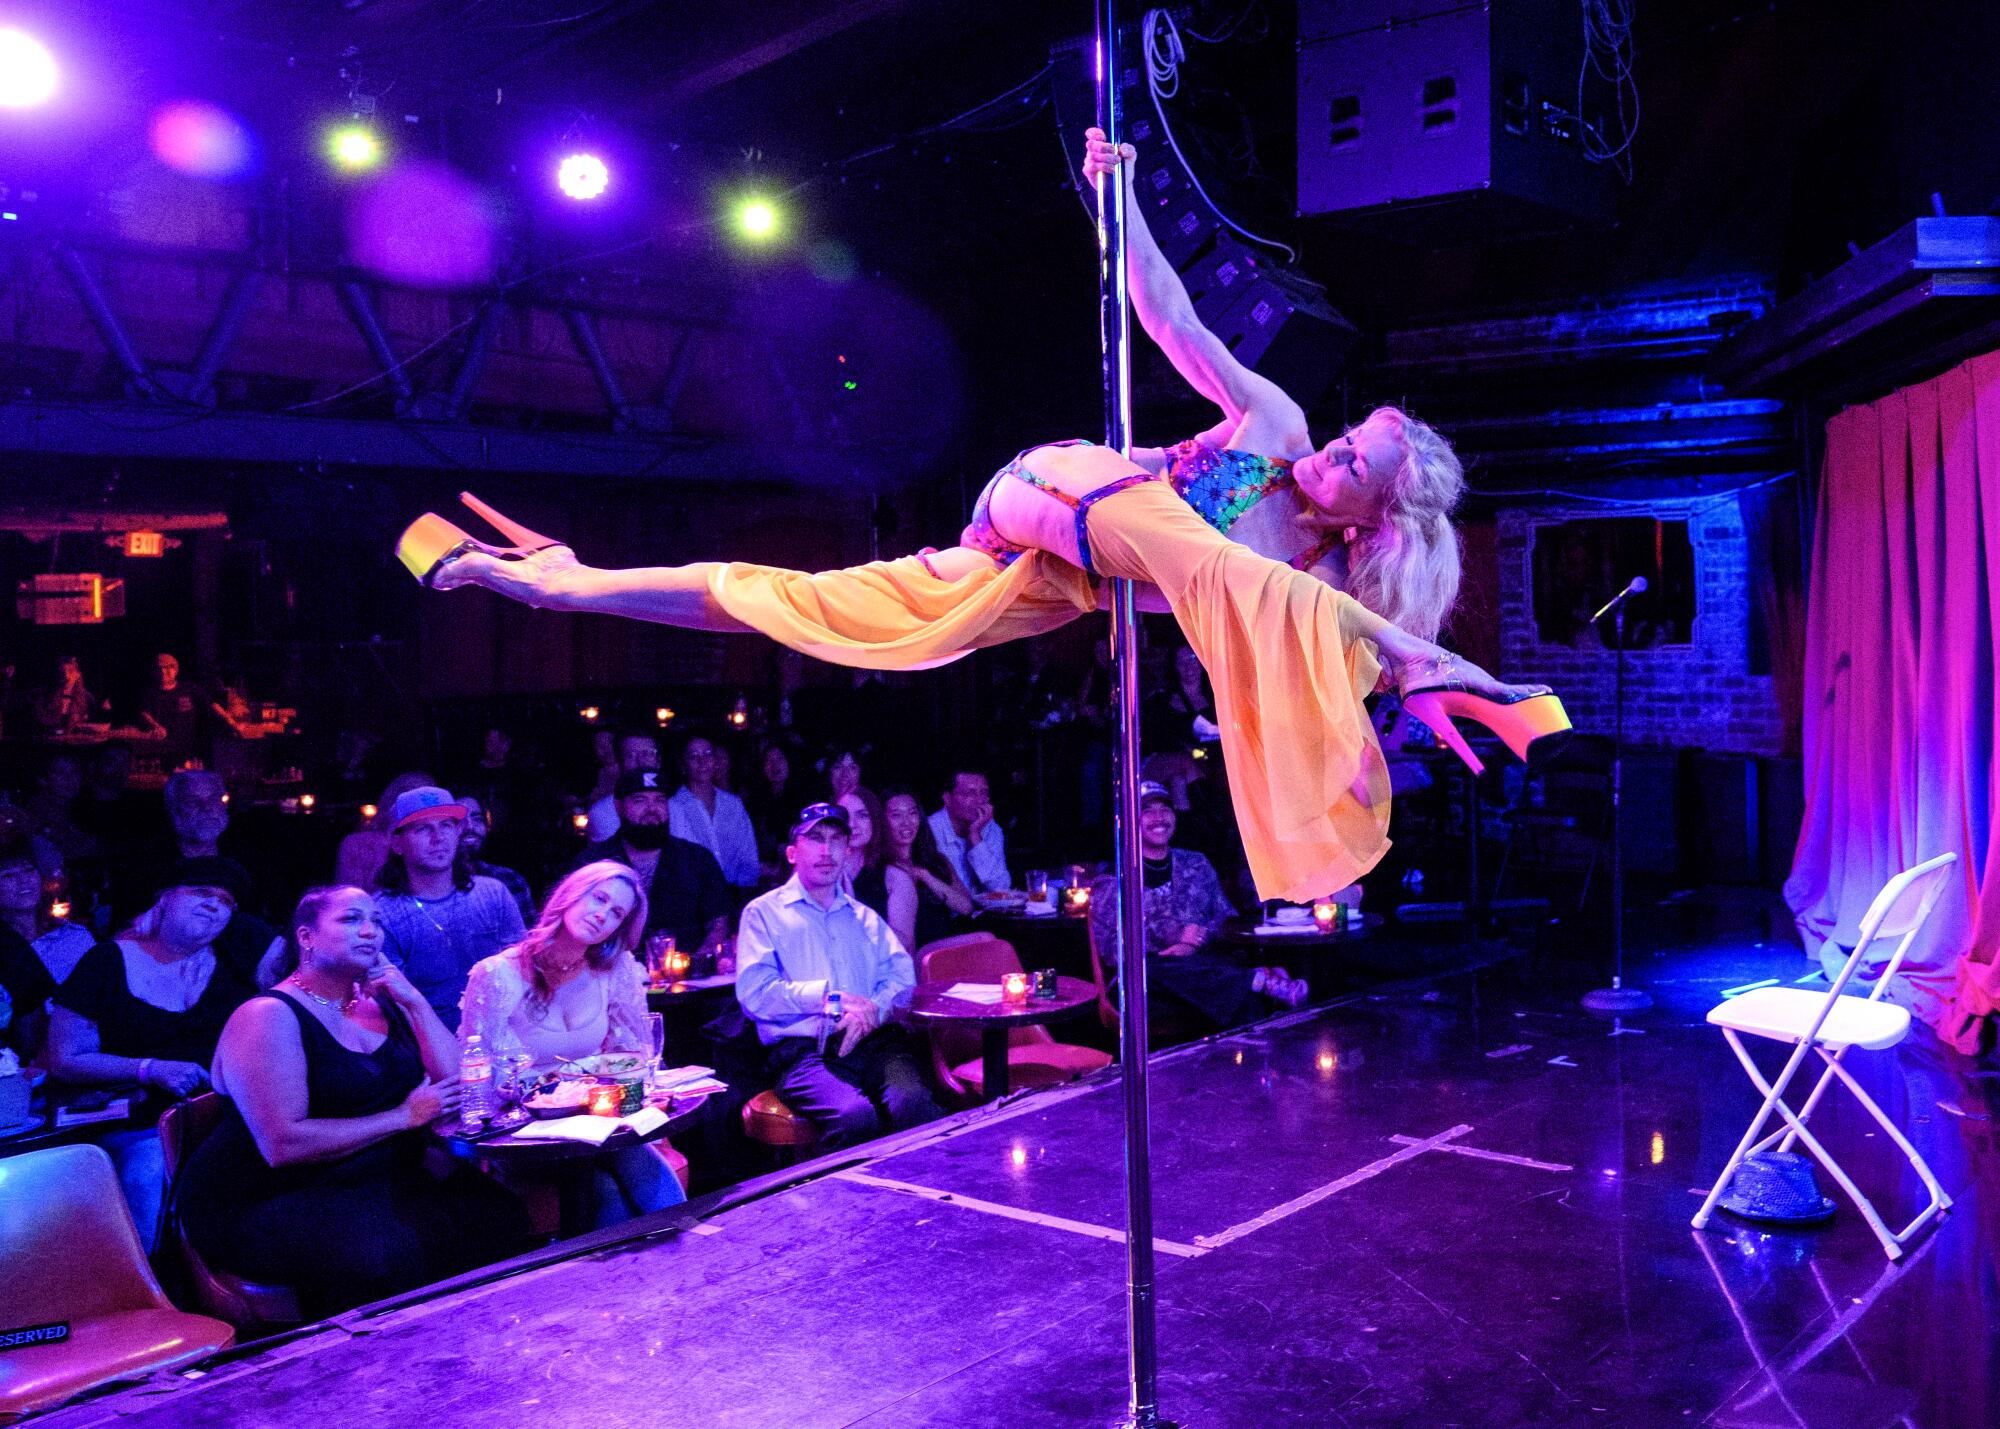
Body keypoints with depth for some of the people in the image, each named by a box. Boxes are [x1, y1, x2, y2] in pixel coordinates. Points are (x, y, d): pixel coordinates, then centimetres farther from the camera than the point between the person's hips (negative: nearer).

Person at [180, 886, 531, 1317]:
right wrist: (402, 1117, -17)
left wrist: (416, 1003, -2)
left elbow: (455, 1085, 6)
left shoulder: (382, 1003, 12)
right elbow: (282, 1144, -21)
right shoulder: (270, 1017, -10)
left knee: (499, 1217, -18)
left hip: (382, 1188, 7)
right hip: (272, 1205, -7)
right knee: (390, 1251, -35)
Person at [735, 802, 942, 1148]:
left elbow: (902, 975, 13)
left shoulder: (864, 917, 28)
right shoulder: (764, 912, 14)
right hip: (804, 1049, -3)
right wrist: (829, 995, -8)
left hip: (875, 1041, 3)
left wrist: (873, 1009, -8)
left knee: (914, 1104, -33)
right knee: (856, 1116, -36)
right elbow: (753, 993, 0)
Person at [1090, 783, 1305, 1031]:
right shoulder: (1114, 879, 8)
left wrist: (1194, 941, -9)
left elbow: (1228, 919, 15)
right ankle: (1262, 980, -40)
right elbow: (1109, 947, -2)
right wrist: (1179, 936, -13)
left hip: (1204, 965, 2)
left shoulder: (1196, 864, 20)